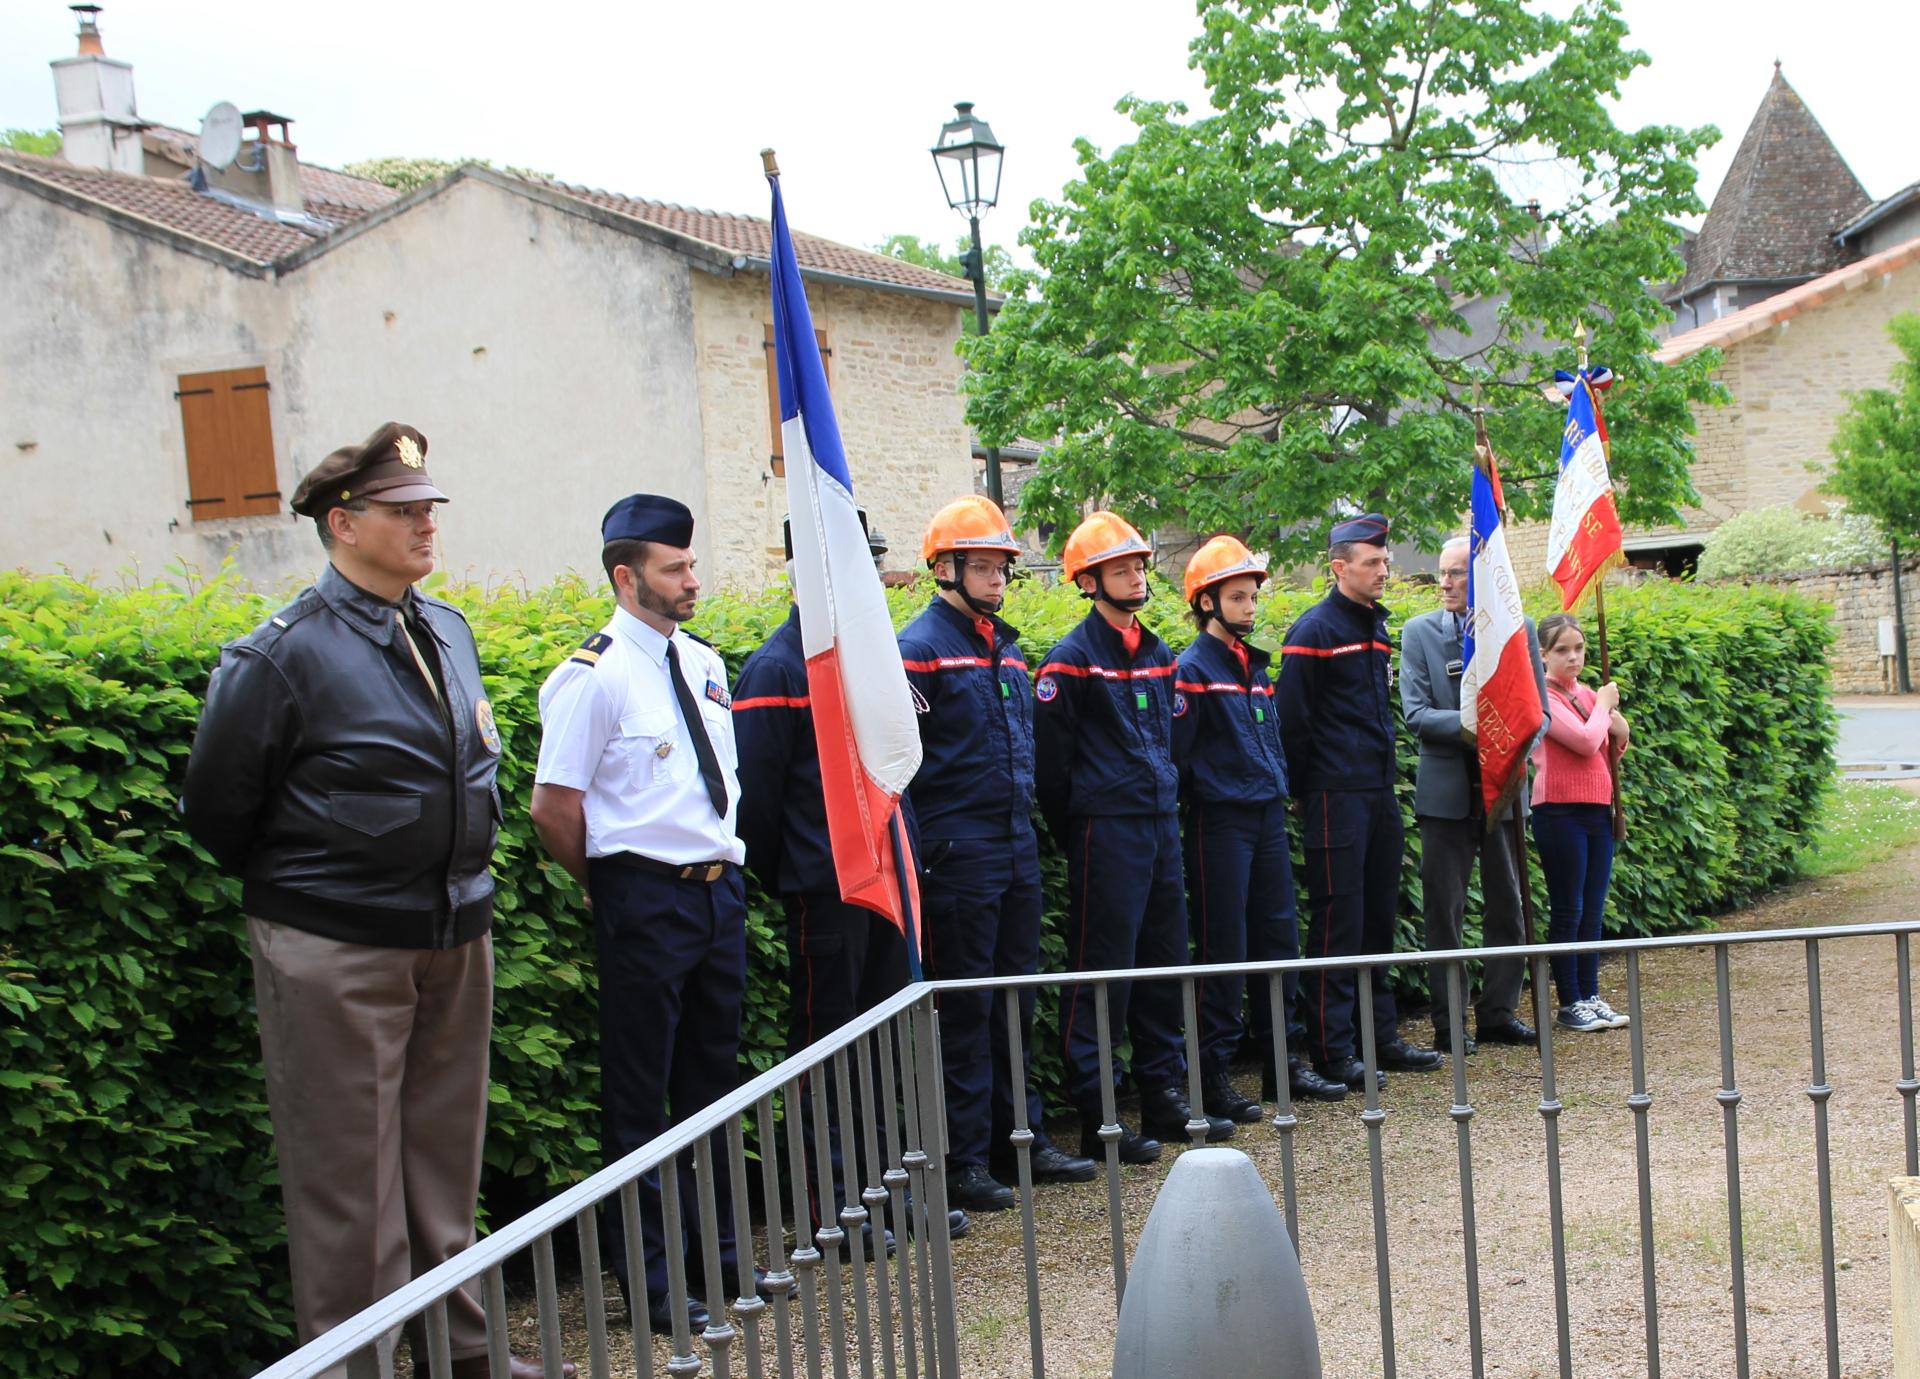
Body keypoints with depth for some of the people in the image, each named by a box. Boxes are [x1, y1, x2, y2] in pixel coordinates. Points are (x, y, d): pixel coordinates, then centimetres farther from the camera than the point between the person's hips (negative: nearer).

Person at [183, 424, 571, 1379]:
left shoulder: (449, 633, 8)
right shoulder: (282, 656, -14)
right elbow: (216, 811, -6)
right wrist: (296, 890, 5)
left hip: (455, 940, 7)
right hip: (336, 956, -6)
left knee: (444, 1157, 17)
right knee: (350, 1176, 2)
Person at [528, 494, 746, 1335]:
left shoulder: (705, 664, 10)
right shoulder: (593, 676, -13)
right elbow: (554, 809, -13)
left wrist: (725, 866, 12)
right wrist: (614, 888, -3)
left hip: (720, 888, 7)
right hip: (647, 900, -7)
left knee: (712, 1077, 18)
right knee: (639, 1094, 3)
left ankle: (716, 1245, 33)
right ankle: (645, 1276, 15)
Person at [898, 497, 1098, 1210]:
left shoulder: (1006, 646, 15)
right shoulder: (921, 648, -10)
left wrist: (1026, 823, 18)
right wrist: (921, 855, -17)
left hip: (1018, 848, 8)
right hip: (959, 851, -8)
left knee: (1016, 1000, 13)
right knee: (964, 1008, -1)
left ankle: (1020, 1138, 24)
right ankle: (963, 1160, 7)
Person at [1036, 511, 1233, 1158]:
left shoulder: (1158, 654, 14)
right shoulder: (1071, 660, -9)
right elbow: (1051, 762, -8)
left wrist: (1169, 806, 15)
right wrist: (1075, 835, -5)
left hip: (1161, 826, 7)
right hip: (1106, 831, -7)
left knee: (1164, 964, 11)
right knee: (1101, 971, -3)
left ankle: (1164, 1095, 22)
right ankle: (1097, 1117, 3)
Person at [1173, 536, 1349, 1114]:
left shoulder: (1256, 666, 13)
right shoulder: (1193, 669, -10)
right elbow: (1175, 753, -12)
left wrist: (1278, 790, 15)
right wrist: (1194, 801, -10)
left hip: (1268, 817, 7)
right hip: (1221, 822, -7)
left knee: (1279, 936, 10)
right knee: (1223, 947, -4)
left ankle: (1286, 1060, 20)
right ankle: (1213, 1074, 4)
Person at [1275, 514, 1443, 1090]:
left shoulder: (1377, 626, 14)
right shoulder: (1314, 630, -10)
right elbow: (1292, 719, -10)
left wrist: (1384, 776, 17)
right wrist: (1304, 791, -7)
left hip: (1379, 794, 8)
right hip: (1336, 798, -8)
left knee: (1378, 918, 12)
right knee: (1337, 922, -5)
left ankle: (1380, 1035, 21)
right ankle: (1333, 1051, 1)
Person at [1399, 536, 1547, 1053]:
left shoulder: (1518, 629, 5)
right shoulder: (1418, 632, 1)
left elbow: (1538, 709, 5)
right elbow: (1416, 714, -7)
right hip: (1447, 790, -2)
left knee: (1507, 905, 9)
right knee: (1443, 911, 2)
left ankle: (1499, 1012, 20)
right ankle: (1448, 1023, 9)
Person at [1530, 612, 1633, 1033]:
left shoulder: (1587, 695, 13)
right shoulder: (1541, 697, -9)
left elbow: (1610, 752, 20)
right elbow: (1585, 741, -19)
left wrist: (1618, 727, -1)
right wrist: (1603, 705, -2)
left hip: (1597, 811, 7)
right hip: (1560, 813, -7)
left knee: (1593, 910, 9)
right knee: (1568, 910, -1)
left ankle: (1590, 995, 16)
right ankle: (1569, 1004, 5)